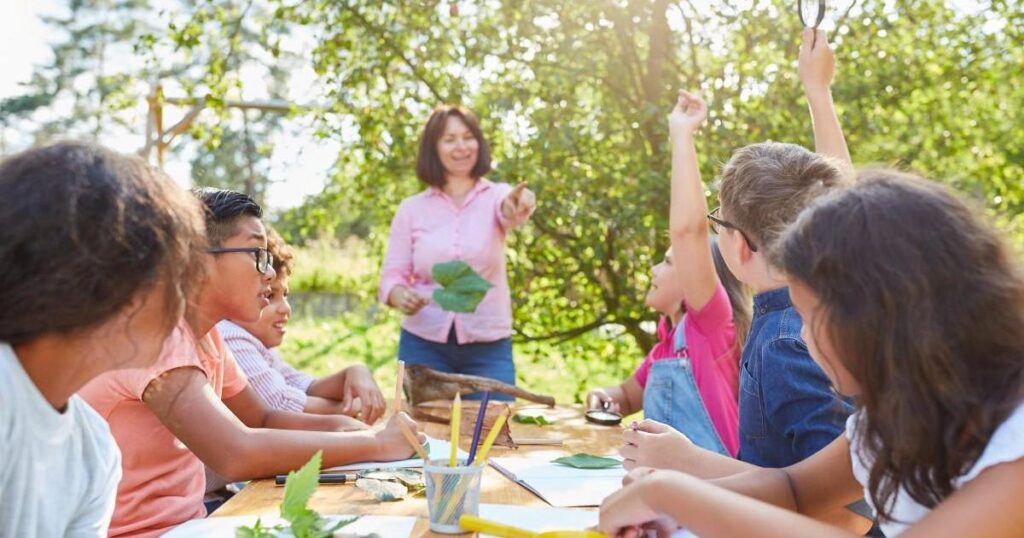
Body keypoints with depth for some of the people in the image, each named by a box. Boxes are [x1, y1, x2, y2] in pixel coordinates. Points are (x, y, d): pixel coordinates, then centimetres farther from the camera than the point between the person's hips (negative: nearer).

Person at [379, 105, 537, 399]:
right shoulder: (411, 209, 5)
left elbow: (509, 211, -22)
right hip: (424, 345, 1)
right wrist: (401, 296, -20)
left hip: (488, 347, -1)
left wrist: (517, 204, -46)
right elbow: (392, 277, 3)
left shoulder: (495, 197, 2)